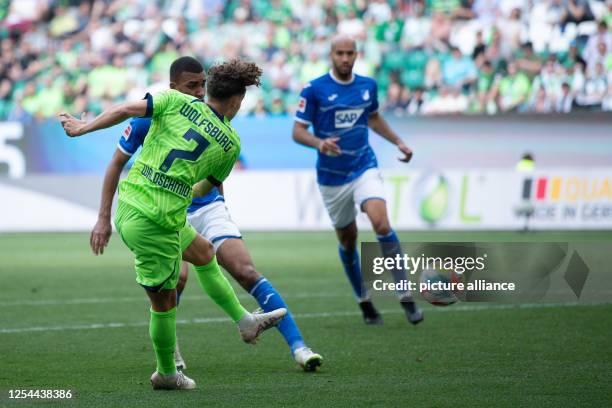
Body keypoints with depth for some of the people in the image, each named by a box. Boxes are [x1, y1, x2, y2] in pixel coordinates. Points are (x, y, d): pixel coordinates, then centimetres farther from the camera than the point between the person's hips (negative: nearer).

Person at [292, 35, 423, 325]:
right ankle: (364, 302, 26)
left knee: (381, 225, -20)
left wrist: (397, 141, 19)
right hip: (331, 175, -1)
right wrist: (319, 143, -27)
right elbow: (298, 131, -8)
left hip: (364, 168, 1)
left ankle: (406, 297, -16)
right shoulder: (314, 89, -7)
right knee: (347, 239, 8)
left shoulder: (368, 86, 5)